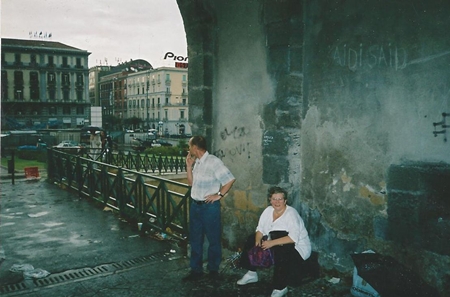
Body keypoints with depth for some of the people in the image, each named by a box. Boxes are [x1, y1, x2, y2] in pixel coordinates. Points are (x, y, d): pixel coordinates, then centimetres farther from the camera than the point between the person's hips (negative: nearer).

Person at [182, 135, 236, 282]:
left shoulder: (213, 161, -16)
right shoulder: (196, 162, 8)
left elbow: (230, 179, -18)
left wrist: (219, 195, -13)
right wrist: (189, 166, 4)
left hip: (210, 206, -8)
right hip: (195, 205, 8)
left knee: (214, 239, 8)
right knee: (195, 239, 14)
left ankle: (213, 269, 24)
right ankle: (196, 270, 26)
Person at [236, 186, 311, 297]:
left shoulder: (291, 214, -21)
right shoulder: (268, 210, 0)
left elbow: (294, 238, -31)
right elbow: (260, 229, 4)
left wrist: (272, 243, -34)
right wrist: (258, 240, -18)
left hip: (297, 247, -7)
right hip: (274, 243, 7)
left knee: (281, 254, -37)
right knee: (252, 240, -2)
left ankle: (281, 288, -15)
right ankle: (252, 274, 14)